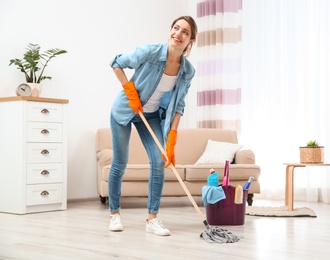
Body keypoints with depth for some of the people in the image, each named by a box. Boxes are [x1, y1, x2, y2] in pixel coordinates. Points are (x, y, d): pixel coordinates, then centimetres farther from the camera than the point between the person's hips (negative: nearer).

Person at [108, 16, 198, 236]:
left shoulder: (188, 71, -14)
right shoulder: (151, 52, -26)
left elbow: (178, 106, -7)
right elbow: (116, 64, -13)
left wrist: (171, 141, -12)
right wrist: (132, 93, -17)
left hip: (152, 116, 4)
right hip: (125, 110, -3)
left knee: (160, 162, -9)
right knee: (120, 163, -1)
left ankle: (152, 218, -1)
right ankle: (114, 214, 16)